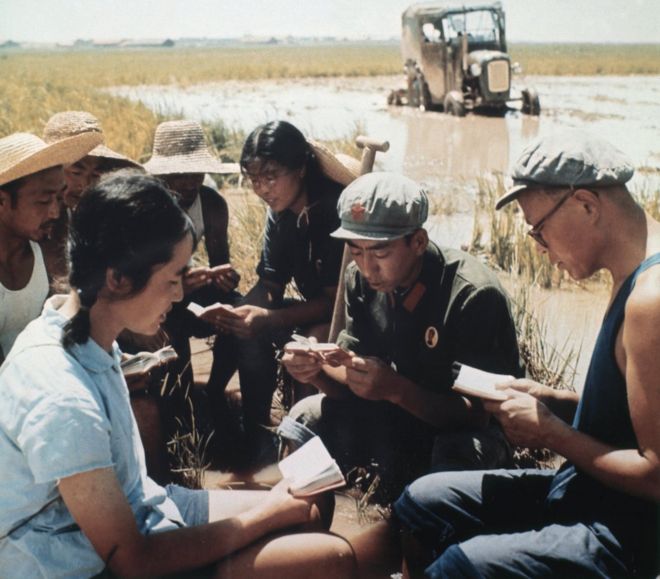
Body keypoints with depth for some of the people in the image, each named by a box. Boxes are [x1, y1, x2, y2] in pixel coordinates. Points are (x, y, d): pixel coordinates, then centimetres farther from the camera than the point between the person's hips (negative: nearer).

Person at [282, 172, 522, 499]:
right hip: (402, 411, 5)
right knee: (305, 419, -13)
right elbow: (351, 379, -4)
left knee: (455, 458, -37)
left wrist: (395, 389, -39)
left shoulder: (474, 296, -27)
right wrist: (317, 370, -27)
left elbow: (480, 414, -25)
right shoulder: (361, 279, -8)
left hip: (465, 430, -5)